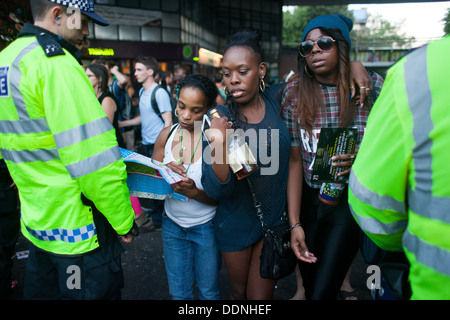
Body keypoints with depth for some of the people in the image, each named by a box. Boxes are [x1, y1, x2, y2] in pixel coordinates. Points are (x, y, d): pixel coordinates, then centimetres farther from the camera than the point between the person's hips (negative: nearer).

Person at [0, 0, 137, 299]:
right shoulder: (56, 63, -19)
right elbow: (95, 160, -24)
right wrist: (125, 222, -14)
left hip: (35, 222, 9)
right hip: (77, 229, -9)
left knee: (41, 290, 24)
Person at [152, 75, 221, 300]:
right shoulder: (167, 135, -5)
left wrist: (194, 192, -32)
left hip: (206, 226, -3)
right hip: (172, 224, 3)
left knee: (208, 292, 17)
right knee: (178, 292, 18)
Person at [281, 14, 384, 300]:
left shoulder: (371, 85, -5)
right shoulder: (295, 91, -3)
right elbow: (294, 159, -6)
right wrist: (294, 223, -10)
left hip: (349, 202, -1)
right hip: (307, 201, 2)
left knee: (322, 292, -7)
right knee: (310, 288, 15)